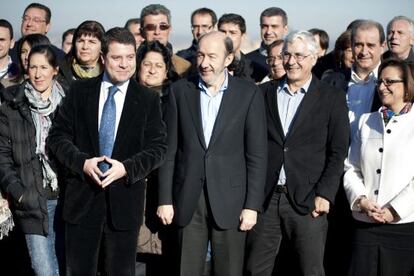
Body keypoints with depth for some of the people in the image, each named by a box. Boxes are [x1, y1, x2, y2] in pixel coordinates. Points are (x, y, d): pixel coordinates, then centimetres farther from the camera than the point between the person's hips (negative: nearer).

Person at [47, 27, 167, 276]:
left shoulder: (148, 99, 3)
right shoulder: (80, 91, 5)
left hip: (124, 201, 0)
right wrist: (82, 162, -14)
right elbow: (58, 136, 2)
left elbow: (158, 147, -1)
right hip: (82, 198, 1)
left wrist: (127, 167, -17)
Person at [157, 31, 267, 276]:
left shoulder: (249, 93, -1)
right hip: (188, 200, 2)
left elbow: (257, 155, -2)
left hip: (230, 200, -1)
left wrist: (252, 205, -6)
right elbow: (169, 149, 5)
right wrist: (165, 199, 1)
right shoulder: (180, 90, 5)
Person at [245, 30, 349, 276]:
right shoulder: (265, 92, 9)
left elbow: (338, 152, 0)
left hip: (308, 200, -2)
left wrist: (325, 194, -9)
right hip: (265, 198, 2)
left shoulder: (332, 98, 2)